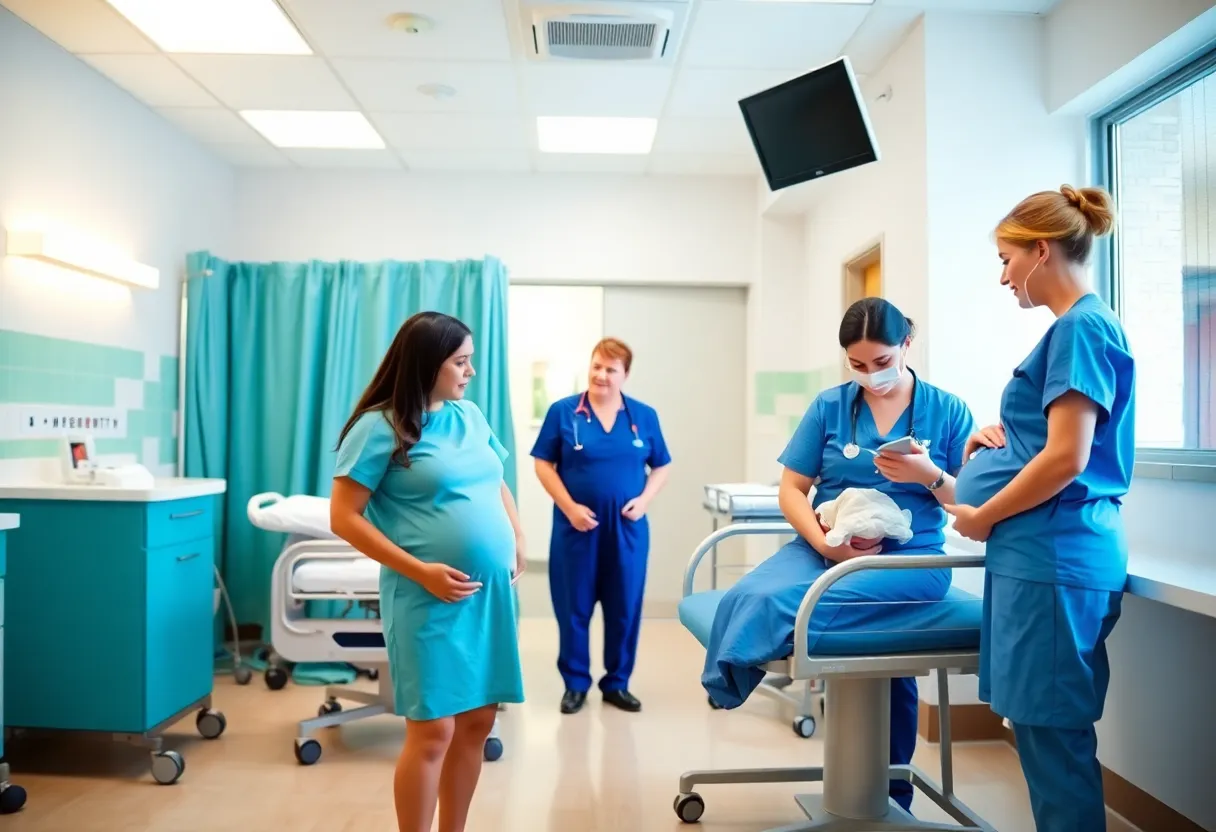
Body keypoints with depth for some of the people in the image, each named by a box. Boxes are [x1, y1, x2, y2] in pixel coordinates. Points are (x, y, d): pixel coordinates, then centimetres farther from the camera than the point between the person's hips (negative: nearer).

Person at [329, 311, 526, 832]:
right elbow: (344, 518, -11)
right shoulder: (380, 426, -9)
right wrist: (420, 570, -16)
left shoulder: (469, 416, 10)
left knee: (476, 722, 13)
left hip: (490, 593, 7)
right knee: (432, 731, -1)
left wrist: (518, 543, 8)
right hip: (430, 600, -6)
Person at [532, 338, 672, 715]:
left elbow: (661, 466, 11)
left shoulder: (644, 416, 5)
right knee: (573, 606, 6)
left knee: (625, 606, 8)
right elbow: (544, 464, -2)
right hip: (577, 524, -2)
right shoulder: (562, 412, -2)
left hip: (627, 527, 2)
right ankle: (575, 683, 21)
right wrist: (569, 507, -12)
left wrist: (644, 499, -7)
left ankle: (617, 683, 24)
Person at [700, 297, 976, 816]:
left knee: (780, 604, -34)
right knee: (751, 596, -30)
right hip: (825, 547, 4)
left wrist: (930, 475, -16)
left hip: (910, 556, -3)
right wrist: (824, 543, -14)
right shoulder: (828, 407, 9)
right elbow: (791, 490, 4)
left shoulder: (948, 411, 6)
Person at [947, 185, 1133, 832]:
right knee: (1050, 732, 16)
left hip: (1054, 558, -10)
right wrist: (1007, 437, 7)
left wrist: (982, 517, -9)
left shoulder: (1080, 327, -13)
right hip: (1049, 555, 10)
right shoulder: (1084, 325, 17)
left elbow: (1066, 460, -20)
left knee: (1052, 734, 0)